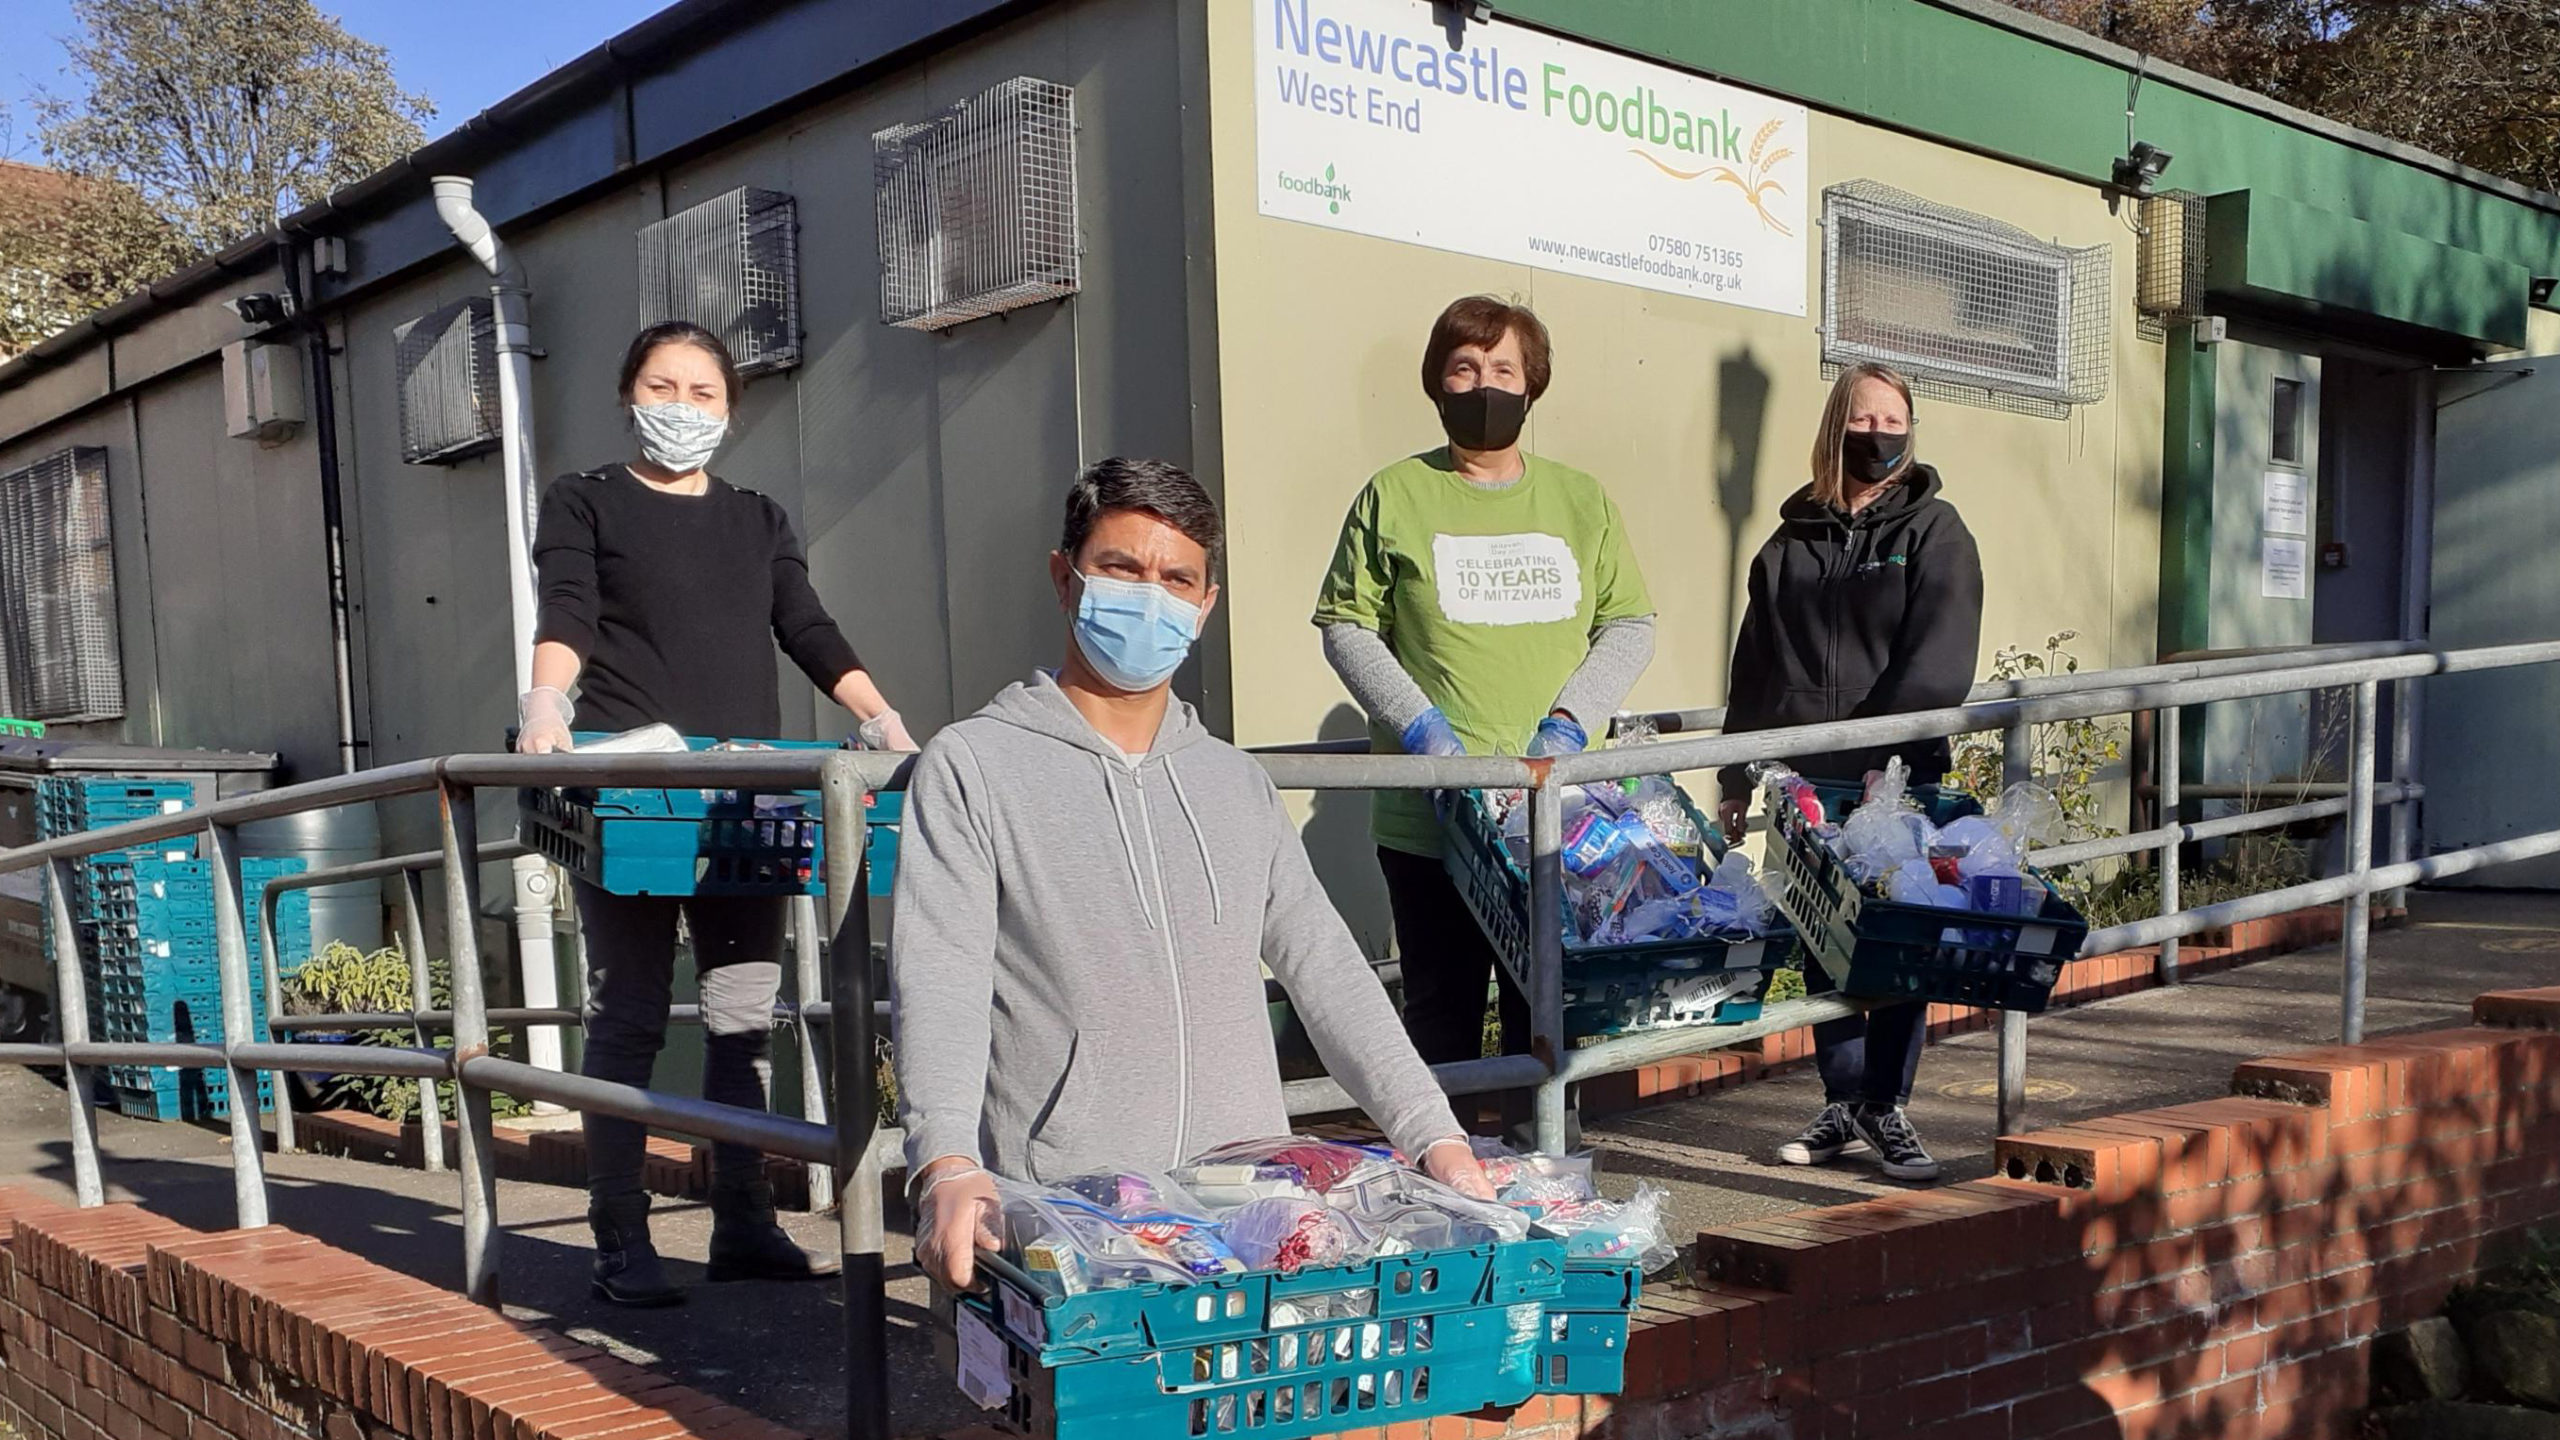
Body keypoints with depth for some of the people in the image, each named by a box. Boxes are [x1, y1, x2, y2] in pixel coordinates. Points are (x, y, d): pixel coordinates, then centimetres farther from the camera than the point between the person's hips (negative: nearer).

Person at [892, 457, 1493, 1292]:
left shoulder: (1238, 784, 17)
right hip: (1065, 1209, -3)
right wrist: (945, 1164, -26)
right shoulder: (971, 768, 2)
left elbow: (1327, 970, 15)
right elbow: (939, 980, -9)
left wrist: (1435, 1136, 5)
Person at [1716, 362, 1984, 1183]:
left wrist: (1884, 750, -22)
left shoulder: (1932, 530, 2)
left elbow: (1939, 661, -11)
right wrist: (1735, 778, 10)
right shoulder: (1791, 539, 12)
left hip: (1900, 777, -3)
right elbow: (1754, 666, 13)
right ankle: (1843, 1106, 20)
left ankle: (1886, 1108, 12)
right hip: (1807, 779, 3)